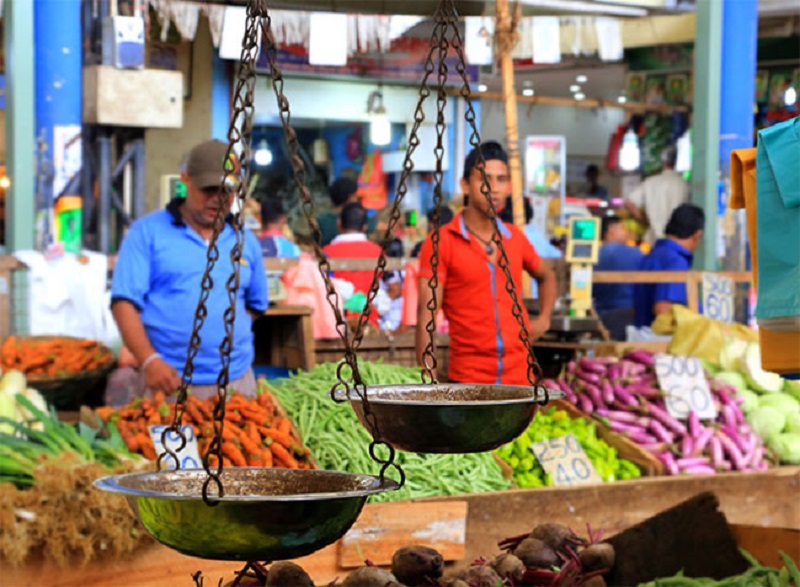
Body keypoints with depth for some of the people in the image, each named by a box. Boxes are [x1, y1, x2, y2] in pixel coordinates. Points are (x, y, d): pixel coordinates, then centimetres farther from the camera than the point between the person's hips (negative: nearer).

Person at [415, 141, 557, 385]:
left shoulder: (515, 239, 11)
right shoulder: (441, 243, -4)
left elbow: (546, 276, 32)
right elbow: (426, 315, -9)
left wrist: (543, 319, 15)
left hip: (520, 376, 4)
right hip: (467, 379, -4)